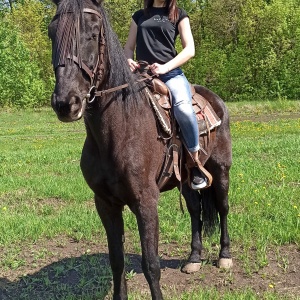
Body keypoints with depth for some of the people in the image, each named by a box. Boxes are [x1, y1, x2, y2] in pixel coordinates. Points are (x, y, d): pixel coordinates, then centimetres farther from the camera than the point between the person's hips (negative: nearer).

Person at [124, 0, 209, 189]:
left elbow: (190, 50, 1)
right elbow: (129, 47, 22)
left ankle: (196, 163, -17)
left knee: (183, 107, -33)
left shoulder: (179, 15, 11)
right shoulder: (139, 16, 21)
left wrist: (165, 67, -15)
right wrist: (129, 61, -3)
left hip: (171, 74, -3)